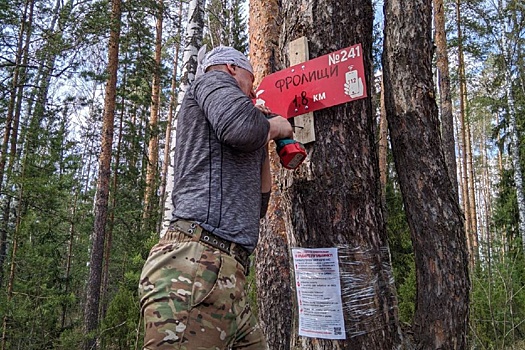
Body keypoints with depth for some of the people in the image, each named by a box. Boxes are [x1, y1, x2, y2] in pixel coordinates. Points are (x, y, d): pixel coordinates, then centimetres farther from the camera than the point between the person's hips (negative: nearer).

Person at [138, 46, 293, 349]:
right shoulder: (214, 79, 8)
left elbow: (257, 206, 32)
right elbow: (241, 126, -18)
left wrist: (264, 143, 30)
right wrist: (274, 127, 4)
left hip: (225, 277, 10)